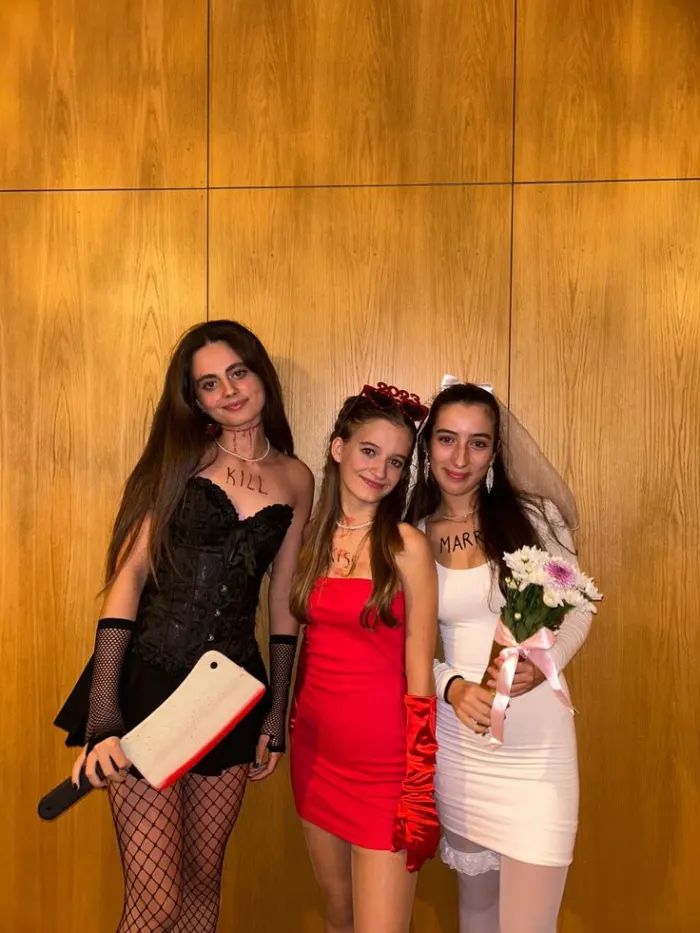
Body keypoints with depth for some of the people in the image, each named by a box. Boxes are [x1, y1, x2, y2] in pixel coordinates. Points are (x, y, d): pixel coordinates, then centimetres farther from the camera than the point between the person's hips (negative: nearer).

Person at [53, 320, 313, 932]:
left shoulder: (296, 480, 7)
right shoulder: (181, 457, -2)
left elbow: (283, 604, 11)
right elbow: (129, 574, -9)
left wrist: (276, 718, 11)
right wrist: (102, 718, -17)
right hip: (148, 681, -3)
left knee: (203, 882, 16)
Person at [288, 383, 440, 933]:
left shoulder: (407, 546, -11)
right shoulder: (312, 537, 4)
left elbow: (419, 671, -10)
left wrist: (419, 783, -10)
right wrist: (287, 726, 8)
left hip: (383, 758, -5)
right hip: (316, 748, 5)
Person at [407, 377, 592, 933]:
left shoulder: (535, 516, -6)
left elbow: (577, 609, 1)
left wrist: (542, 665, -18)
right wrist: (452, 687, -16)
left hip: (536, 738, -2)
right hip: (456, 736, 2)